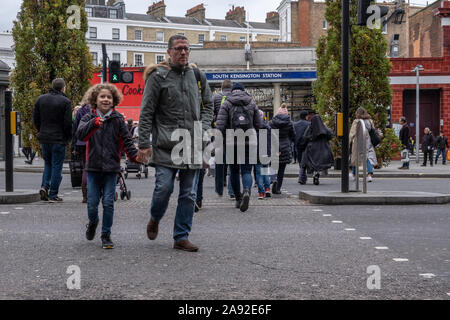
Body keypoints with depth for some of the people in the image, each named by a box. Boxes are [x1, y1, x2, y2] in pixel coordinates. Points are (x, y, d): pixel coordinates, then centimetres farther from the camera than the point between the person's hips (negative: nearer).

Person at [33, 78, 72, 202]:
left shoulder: (40, 99, 7)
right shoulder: (65, 101, -9)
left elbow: (35, 119, 9)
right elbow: (68, 123, -12)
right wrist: (68, 137, 2)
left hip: (44, 138, 5)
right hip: (59, 139, -5)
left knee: (48, 163, 20)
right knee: (57, 166, 3)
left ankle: (44, 186, 0)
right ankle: (53, 195, 4)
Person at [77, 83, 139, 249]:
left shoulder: (118, 119, 2)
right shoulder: (88, 118, 2)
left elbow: (126, 140, 1)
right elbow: (80, 134, -16)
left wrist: (135, 155, -15)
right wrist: (93, 123, -33)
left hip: (111, 167, 0)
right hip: (93, 167, 1)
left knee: (108, 202, -1)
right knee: (92, 202, 3)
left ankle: (106, 235, 11)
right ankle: (93, 222, 35)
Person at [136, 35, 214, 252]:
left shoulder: (197, 76, 12)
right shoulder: (158, 76, -1)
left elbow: (208, 105, 21)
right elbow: (146, 112, -2)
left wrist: (203, 128, 4)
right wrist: (144, 143, -8)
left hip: (192, 145, 4)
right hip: (165, 145, -4)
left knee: (188, 193, 5)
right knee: (164, 187, -8)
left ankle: (181, 237, 14)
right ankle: (155, 219, 24)